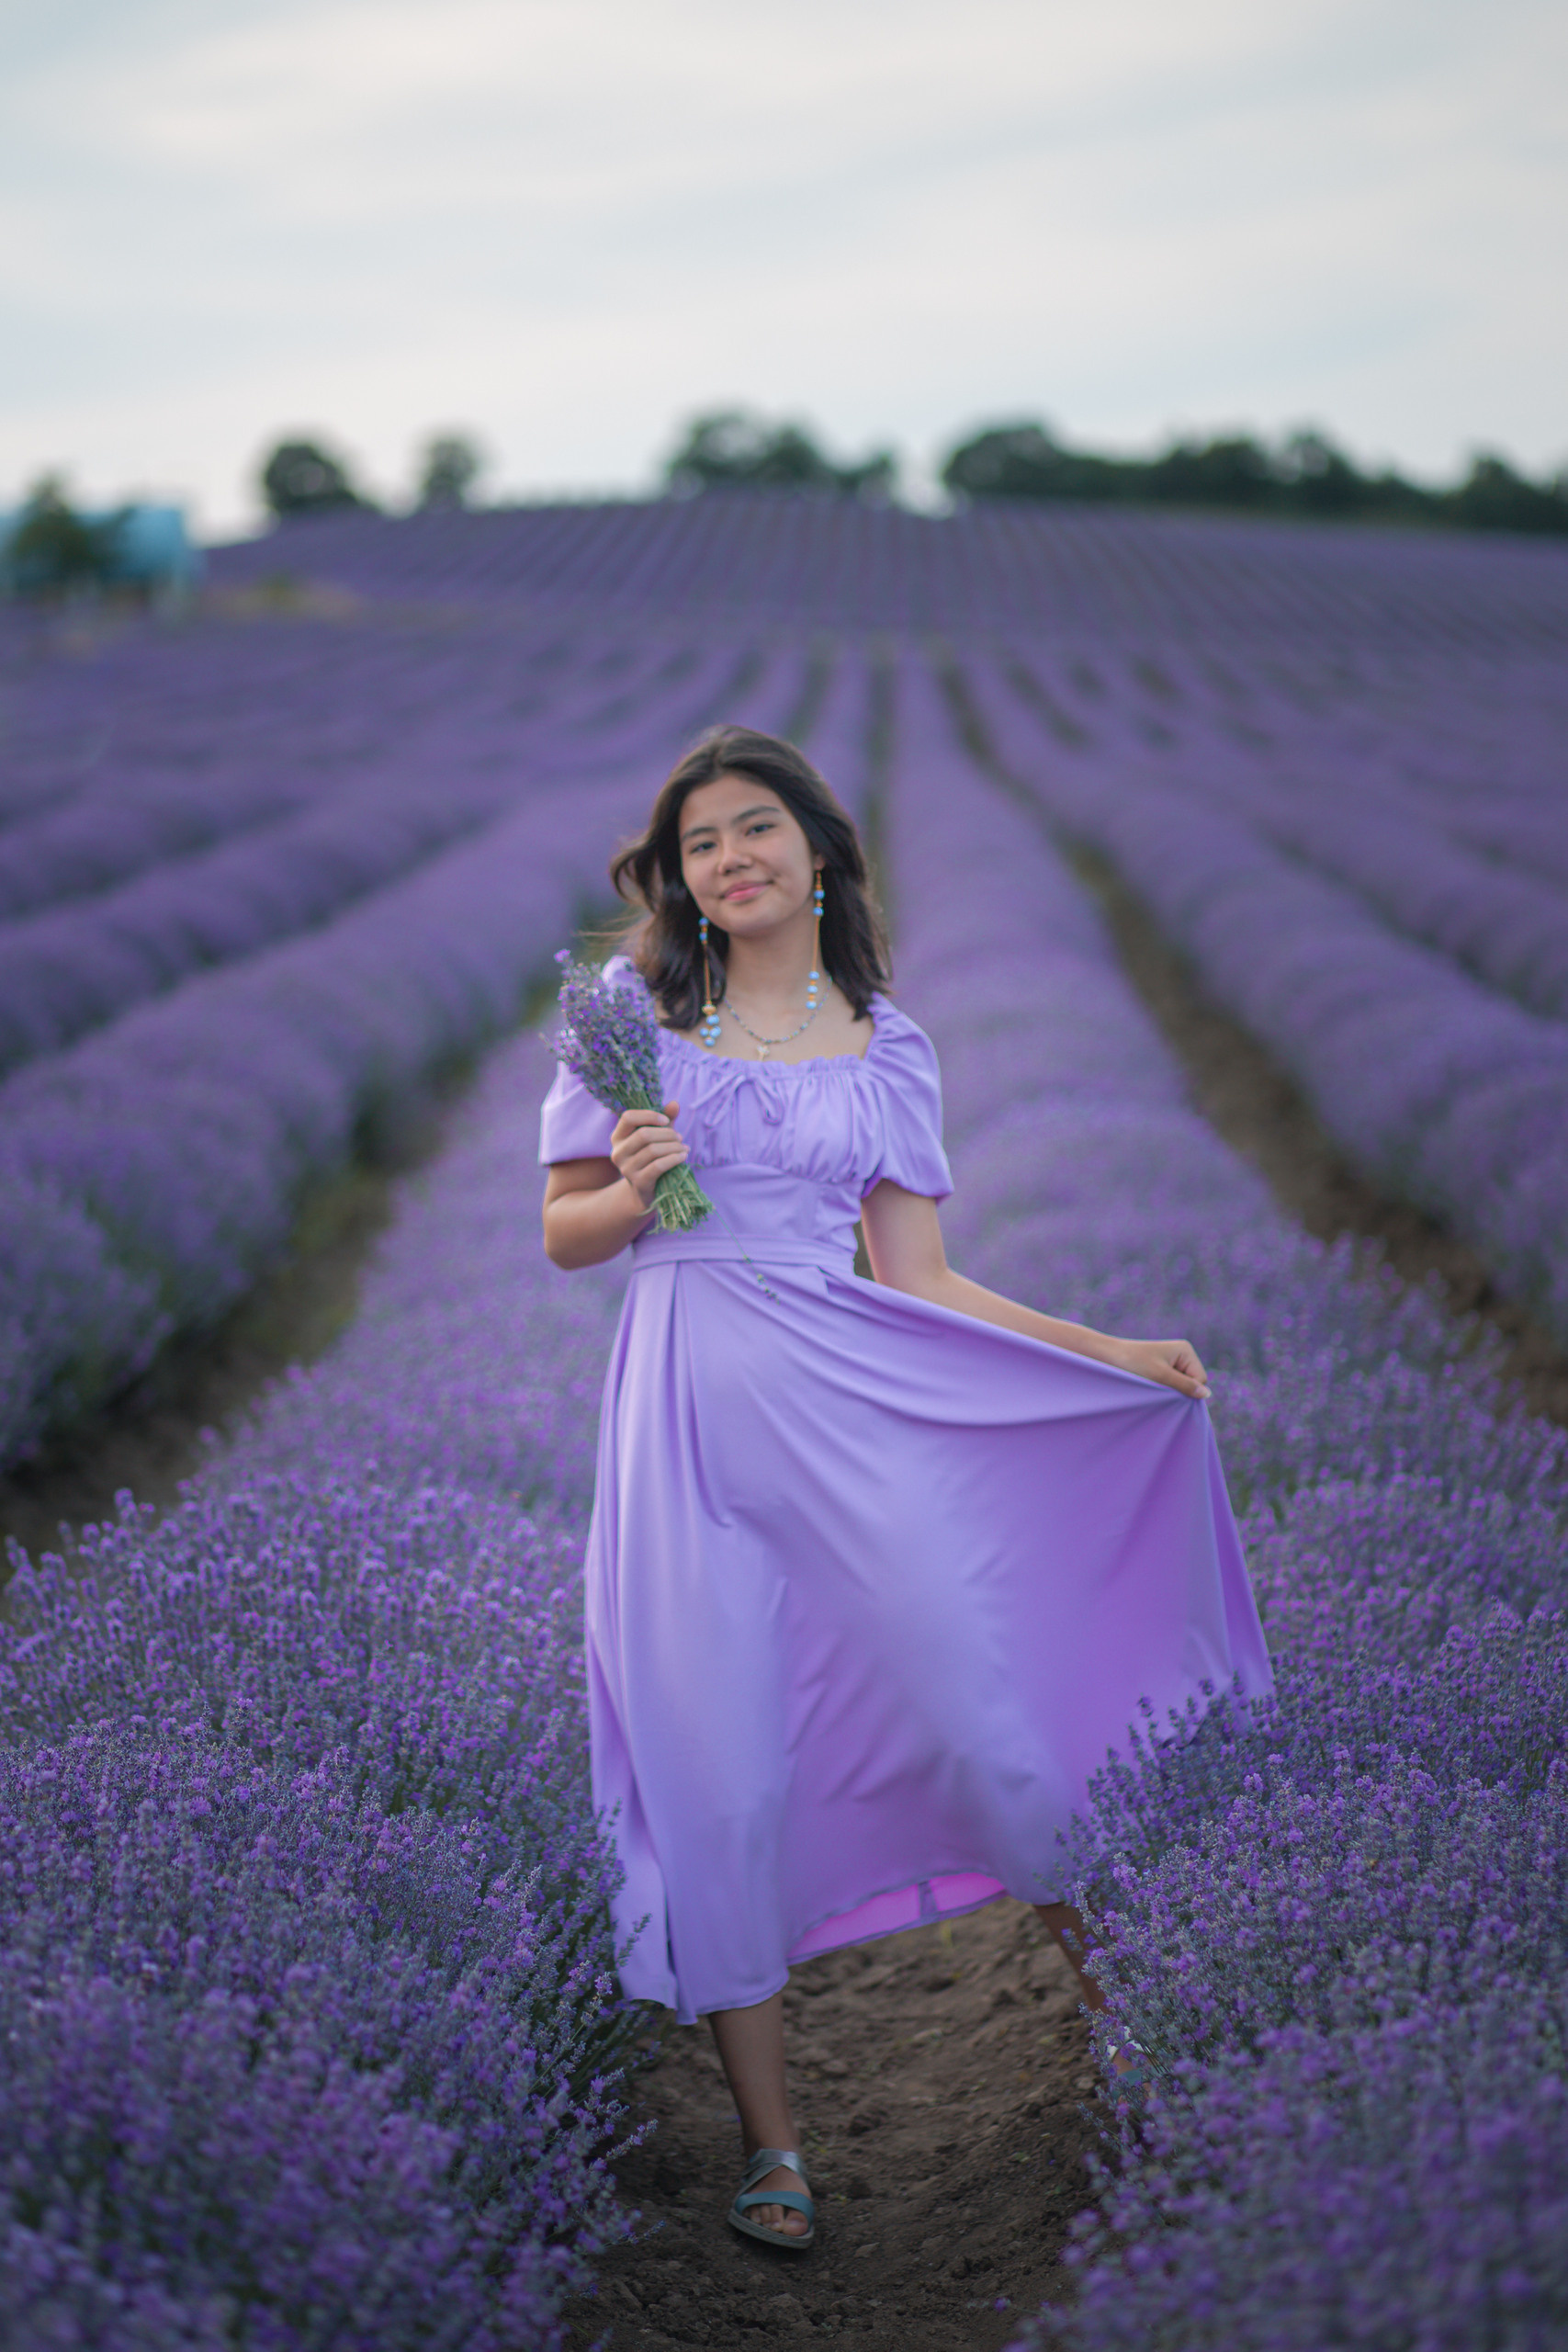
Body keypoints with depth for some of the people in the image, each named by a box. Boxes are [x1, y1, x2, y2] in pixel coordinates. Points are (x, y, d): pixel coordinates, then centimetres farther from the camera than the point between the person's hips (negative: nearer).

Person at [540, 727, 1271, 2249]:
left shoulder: (888, 1050, 11)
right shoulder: (632, 1009, 8)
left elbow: (916, 1277, 9)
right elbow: (565, 1235, 9)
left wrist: (1115, 1355, 4)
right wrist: (631, 1189, -13)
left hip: (851, 1403, 1)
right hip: (686, 1406, 0)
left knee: (966, 1708, -9)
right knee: (720, 1774, -2)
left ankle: (1092, 1947, 21)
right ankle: (769, 2141, 12)